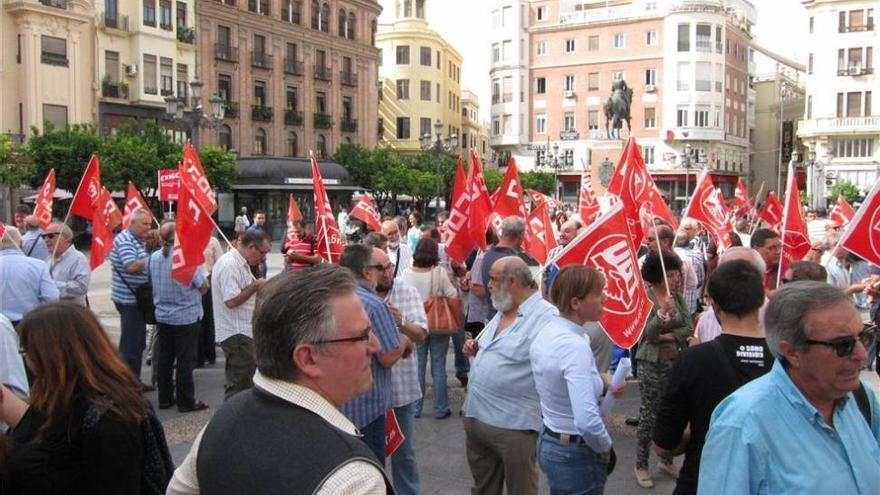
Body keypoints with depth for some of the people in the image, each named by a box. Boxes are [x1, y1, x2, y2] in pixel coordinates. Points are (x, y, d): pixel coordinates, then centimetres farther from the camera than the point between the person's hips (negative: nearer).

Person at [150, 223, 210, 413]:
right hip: (186, 317, -6)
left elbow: (152, 284, 11)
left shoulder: (153, 258, -2)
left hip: (162, 316, 6)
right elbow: (204, 286, -14)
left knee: (165, 358, 14)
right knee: (185, 361, 3)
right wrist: (194, 293, 7)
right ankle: (186, 401, 10)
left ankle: (165, 398, 23)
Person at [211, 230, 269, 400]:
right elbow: (231, 301, -25)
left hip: (243, 332, 11)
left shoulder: (239, 263, 15)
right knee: (239, 386, -5)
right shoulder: (230, 265, -18)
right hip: (236, 334, -11)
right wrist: (255, 286, -17)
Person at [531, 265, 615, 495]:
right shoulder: (575, 346, -27)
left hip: (548, 441, 8)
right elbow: (587, 421, -34)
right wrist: (605, 448, -16)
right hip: (576, 454, -8)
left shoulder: (546, 331, 0)